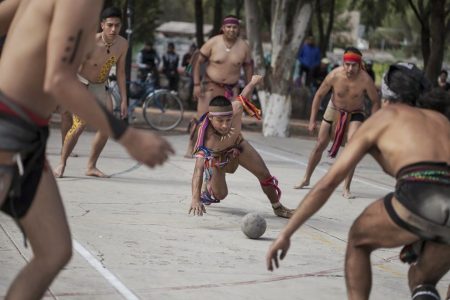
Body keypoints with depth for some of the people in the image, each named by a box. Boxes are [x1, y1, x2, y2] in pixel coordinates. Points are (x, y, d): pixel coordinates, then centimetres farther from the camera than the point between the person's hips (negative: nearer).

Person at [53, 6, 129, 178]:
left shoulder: (122, 44, -12)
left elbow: (120, 72, 1)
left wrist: (123, 100, 1)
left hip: (101, 87, 6)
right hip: (82, 84, -6)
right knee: (79, 125, -21)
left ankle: (91, 166, 9)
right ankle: (62, 164, -8)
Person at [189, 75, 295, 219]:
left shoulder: (236, 109, -39)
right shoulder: (205, 134, -49)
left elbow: (242, 97, -14)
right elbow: (198, 168, -55)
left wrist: (254, 81, 7)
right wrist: (195, 200, -68)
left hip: (236, 144, 3)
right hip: (215, 156, -3)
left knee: (264, 175, 2)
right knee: (220, 194, -4)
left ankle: (278, 208, 25)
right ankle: (206, 187, 31)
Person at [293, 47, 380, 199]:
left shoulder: (365, 80, -30)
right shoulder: (334, 75, -27)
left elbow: (375, 101, -14)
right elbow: (319, 95, -11)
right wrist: (312, 120, -10)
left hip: (355, 114, -2)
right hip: (334, 110, 2)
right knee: (320, 145, 8)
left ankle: (346, 188, -15)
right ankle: (306, 179, 30)